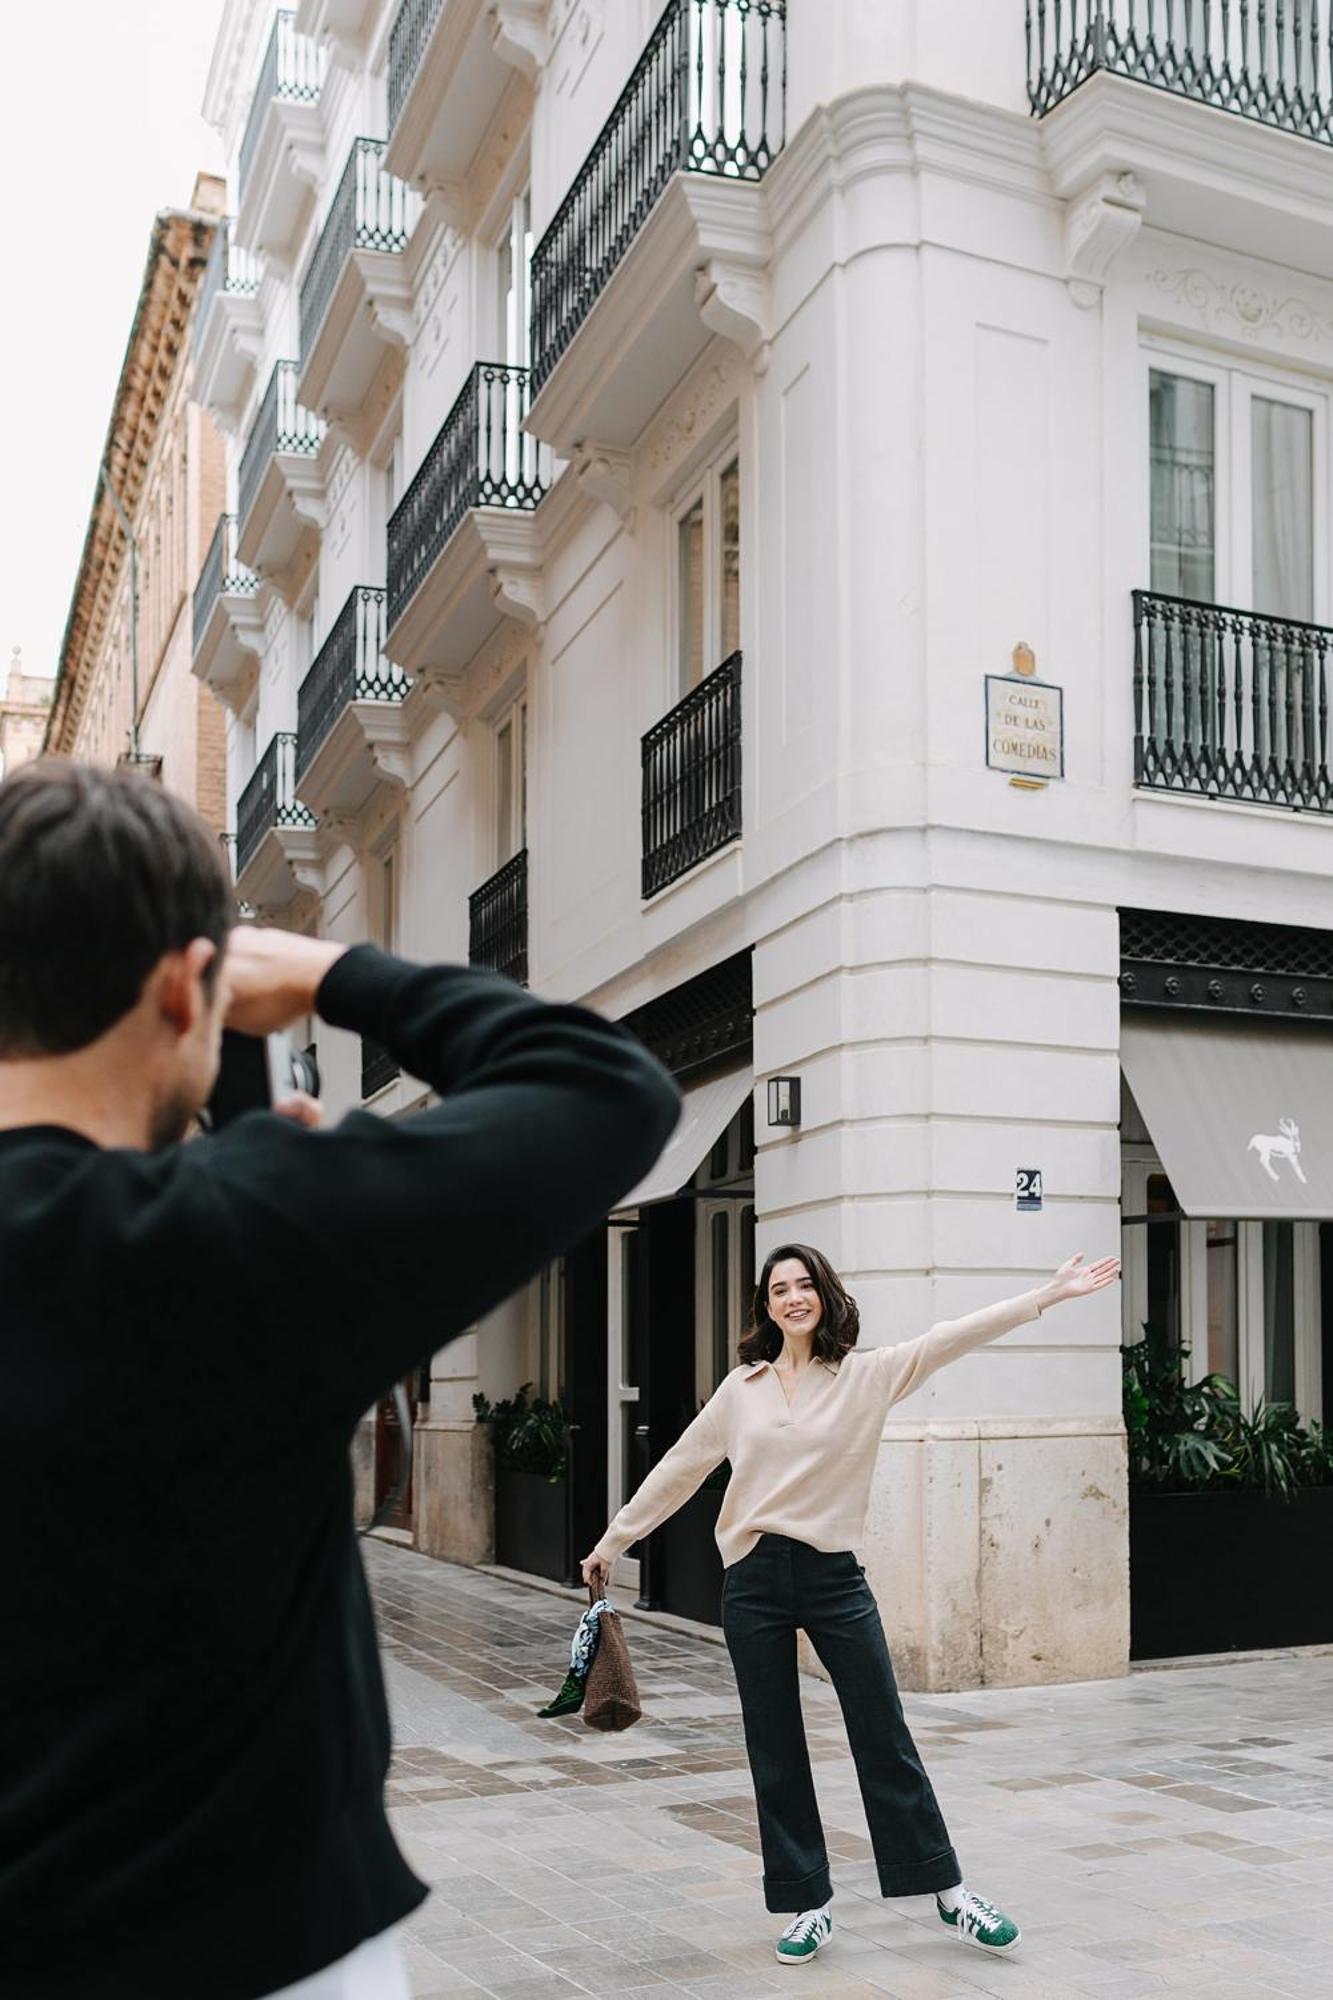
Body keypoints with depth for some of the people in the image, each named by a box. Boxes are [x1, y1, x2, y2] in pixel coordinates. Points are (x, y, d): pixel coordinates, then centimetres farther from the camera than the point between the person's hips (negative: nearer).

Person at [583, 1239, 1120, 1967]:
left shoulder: (866, 1375, -2)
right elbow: (678, 1470, 13)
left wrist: (1051, 1292, -19)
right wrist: (612, 1542, 17)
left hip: (833, 1576, -2)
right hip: (753, 1581, 2)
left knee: (885, 1739, 5)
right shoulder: (741, 1388, 5)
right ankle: (808, 1905, 22)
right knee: (774, 1753, 8)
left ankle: (949, 1894, 19)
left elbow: (952, 1337, -11)